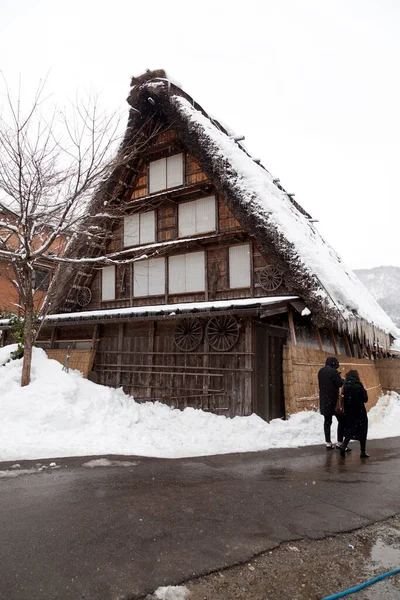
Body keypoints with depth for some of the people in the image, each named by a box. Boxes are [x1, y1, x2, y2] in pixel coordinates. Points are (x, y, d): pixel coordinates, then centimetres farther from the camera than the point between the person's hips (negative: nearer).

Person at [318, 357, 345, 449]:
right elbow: (340, 383, -16)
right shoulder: (333, 371, -14)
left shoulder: (321, 371, 7)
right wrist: (343, 380, 6)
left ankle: (328, 443, 12)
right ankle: (340, 442, 2)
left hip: (324, 401, 7)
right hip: (333, 400, -7)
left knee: (327, 421, 12)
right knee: (342, 420, 5)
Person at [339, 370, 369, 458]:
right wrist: (364, 391, 4)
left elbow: (344, 398, 4)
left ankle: (343, 446, -1)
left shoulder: (345, 386, -2)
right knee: (362, 432, 11)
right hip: (360, 413, -4)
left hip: (348, 413, 4)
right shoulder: (358, 386, -16)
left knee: (349, 430, 17)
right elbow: (365, 399, -9)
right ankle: (363, 452, 17)